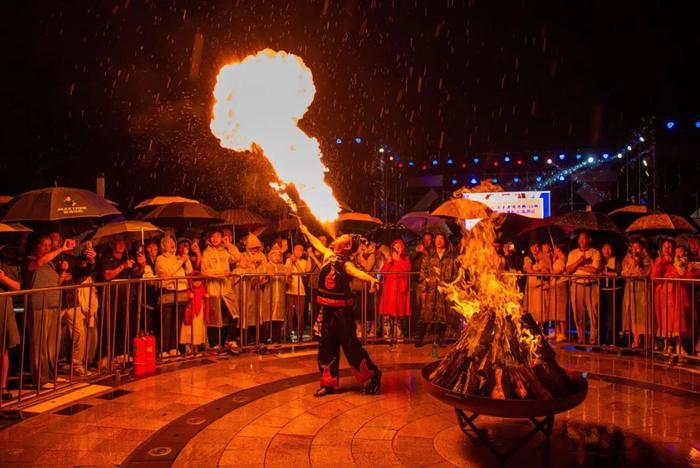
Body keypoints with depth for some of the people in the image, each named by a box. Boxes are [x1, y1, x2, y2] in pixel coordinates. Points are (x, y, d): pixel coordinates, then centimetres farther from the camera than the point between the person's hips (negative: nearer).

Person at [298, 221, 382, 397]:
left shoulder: (346, 264, -15)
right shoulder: (329, 254, 5)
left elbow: (357, 272, -36)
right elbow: (317, 243, 23)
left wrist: (371, 278, -56)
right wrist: (305, 231, 37)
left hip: (341, 309, -7)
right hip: (327, 309, 7)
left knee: (350, 344, -3)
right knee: (327, 346, 13)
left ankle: (372, 375, 15)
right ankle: (328, 382, 25)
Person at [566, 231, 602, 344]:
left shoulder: (595, 253, 5)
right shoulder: (572, 253, 14)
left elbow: (595, 269, -8)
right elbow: (568, 270, 3)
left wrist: (579, 267, -3)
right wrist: (579, 261, -10)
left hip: (592, 285, -2)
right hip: (577, 285, 2)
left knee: (593, 313, -5)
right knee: (578, 314, 4)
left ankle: (594, 339, 4)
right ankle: (581, 339, 14)